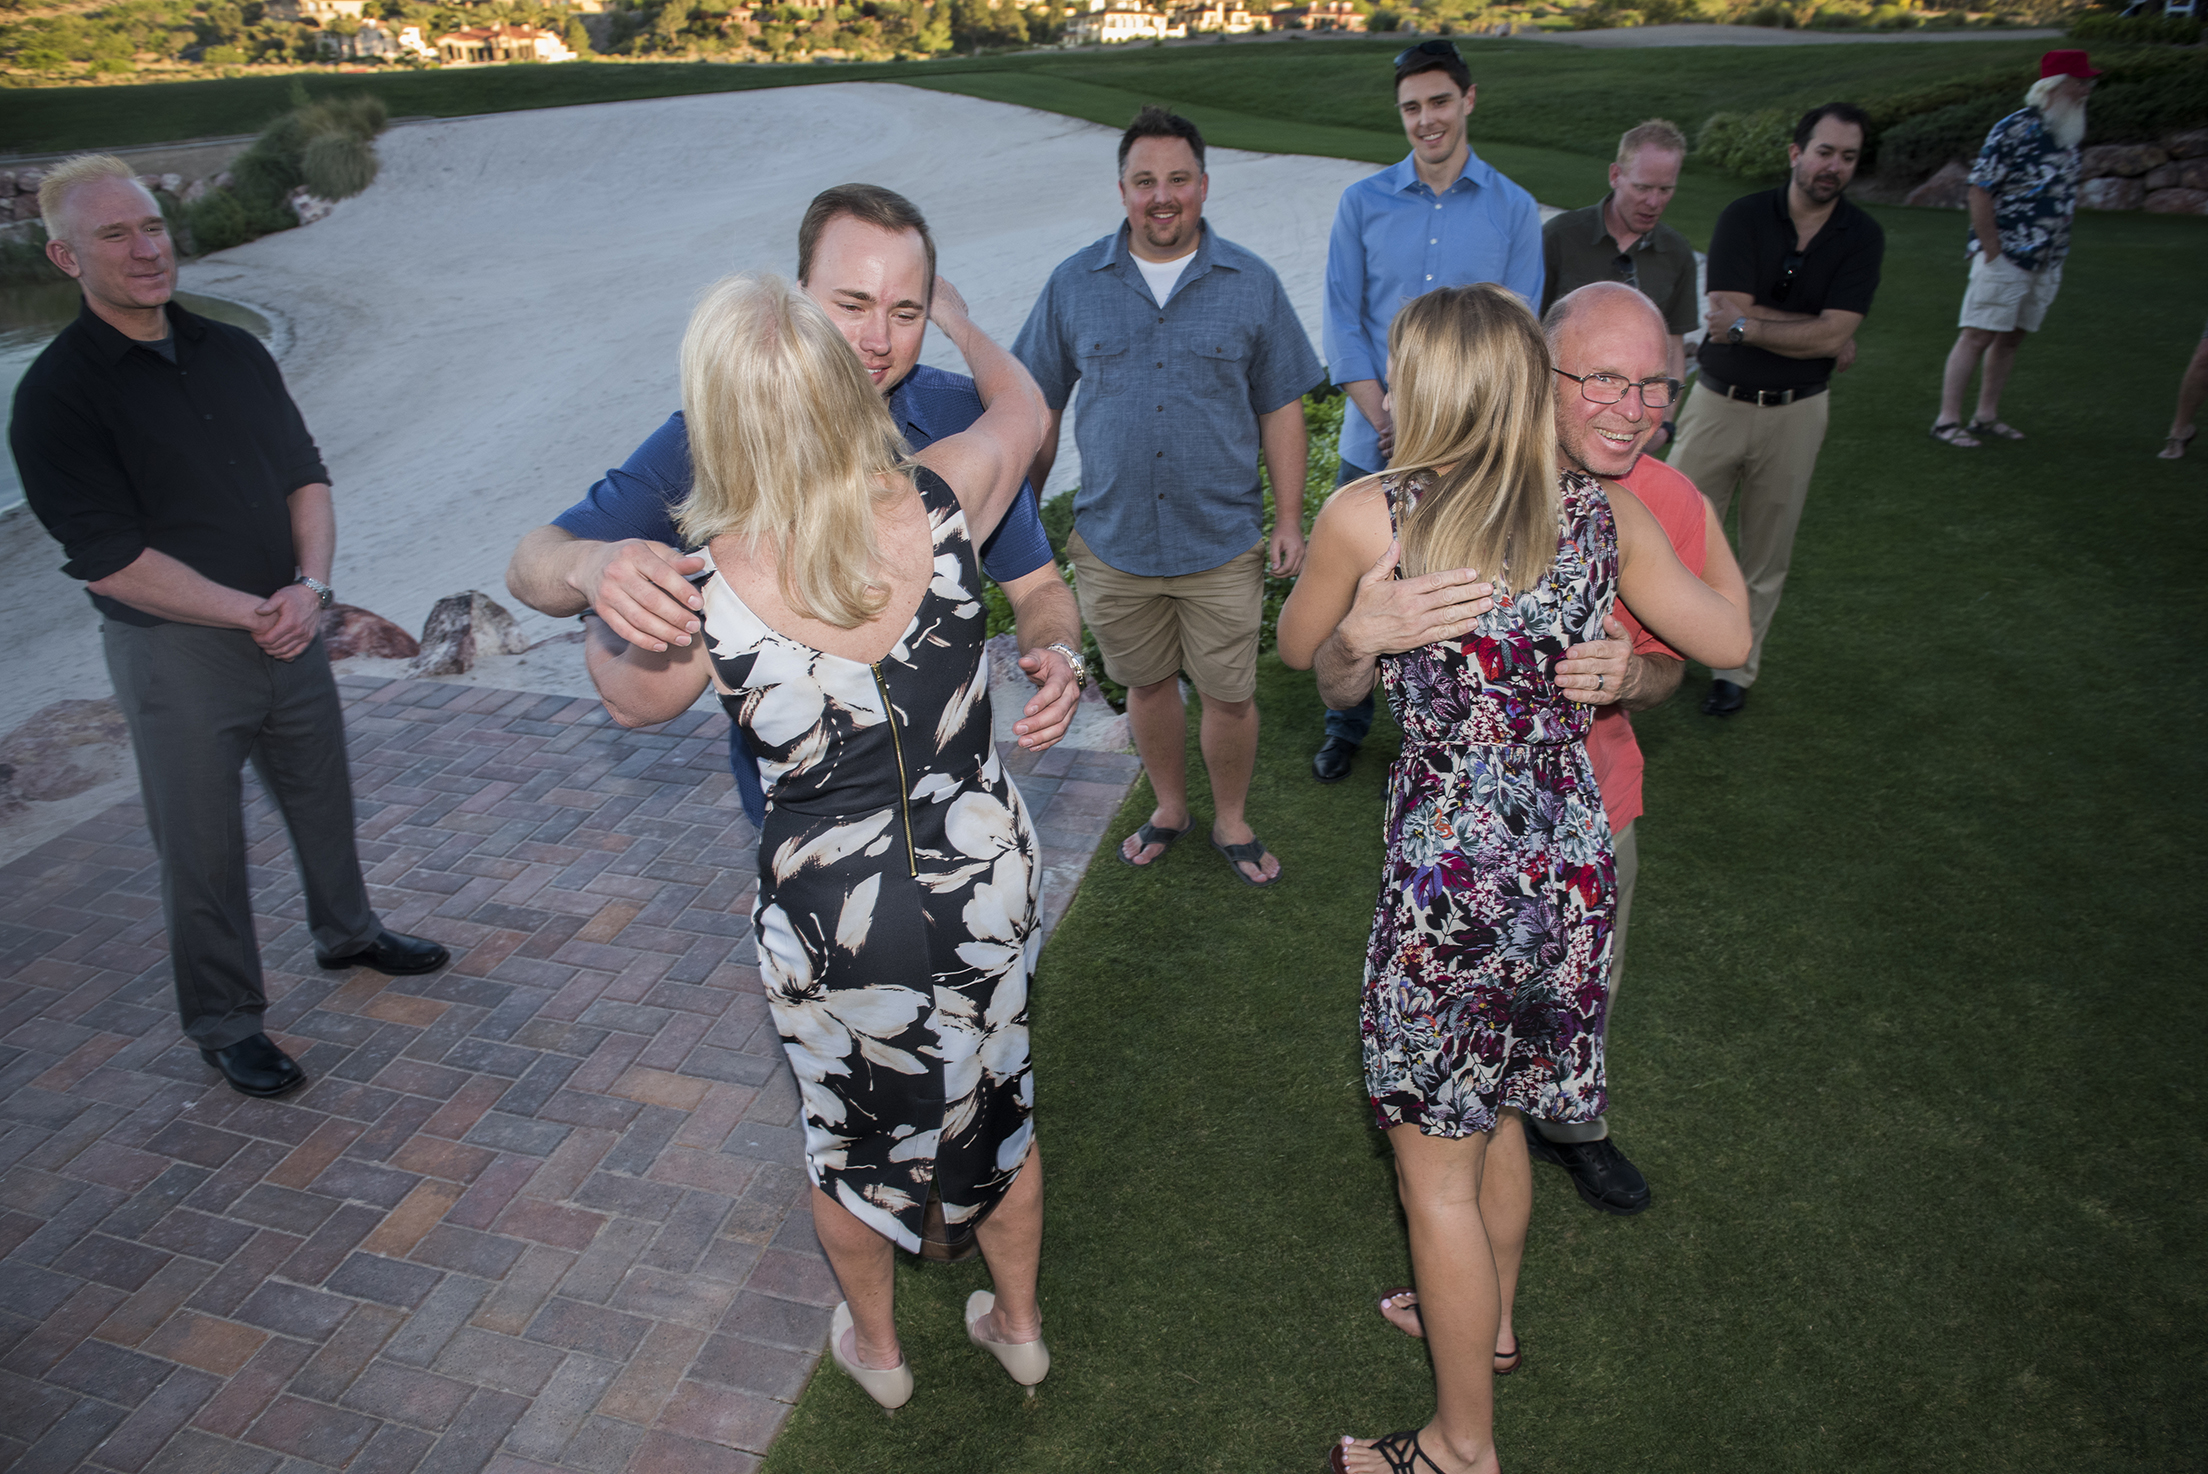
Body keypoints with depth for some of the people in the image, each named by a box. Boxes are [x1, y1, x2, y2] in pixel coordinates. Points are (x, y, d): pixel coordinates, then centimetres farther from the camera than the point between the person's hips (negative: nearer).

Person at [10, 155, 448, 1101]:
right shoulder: (56, 394, -12)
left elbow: (305, 473, 5)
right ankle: (224, 1023, 22)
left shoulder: (233, 352, 6)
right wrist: (249, 613, -19)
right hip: (173, 653, -5)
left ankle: (346, 933, 44)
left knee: (322, 792, 20)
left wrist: (311, 584, -11)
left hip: (288, 625, 6)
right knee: (201, 844, 5)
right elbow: (110, 558, -17)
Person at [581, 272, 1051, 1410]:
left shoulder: (700, 588, -20)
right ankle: (1019, 1327, 51)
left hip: (832, 916, -2)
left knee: (849, 1136, 26)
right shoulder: (937, 504, -16)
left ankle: (876, 1349, 52)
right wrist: (957, 322, 26)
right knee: (995, 1104, 26)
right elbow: (1023, 407, 8)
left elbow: (630, 700, 4)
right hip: (983, 878, 2)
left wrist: (597, 610, 22)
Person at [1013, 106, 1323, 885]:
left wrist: (1289, 520, 0)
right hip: (1113, 540, 1)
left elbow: (1280, 410, 3)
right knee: (1148, 684, 17)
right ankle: (1169, 807, 40)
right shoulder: (1075, 283, -1)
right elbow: (1039, 407, 6)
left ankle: (1231, 821, 32)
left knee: (1230, 695, 7)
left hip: (1223, 543, -1)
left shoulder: (1251, 284, -2)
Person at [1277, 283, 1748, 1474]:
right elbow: (1731, 640, 12)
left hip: (1451, 877, -6)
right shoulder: (1608, 518, -2)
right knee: (1493, 1119, 29)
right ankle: (1489, 1321, 53)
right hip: (1572, 868, 6)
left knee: (1435, 1171, 13)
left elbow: (1297, 650, 4)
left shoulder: (1366, 516, -12)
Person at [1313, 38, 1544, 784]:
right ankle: (1346, 727, 28)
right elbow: (1343, 322, 1)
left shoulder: (1514, 211, 1)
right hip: (1373, 442, 1)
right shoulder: (1363, 203, 2)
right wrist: (1387, 419, -11)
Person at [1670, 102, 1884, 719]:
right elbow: (1731, 311, -16)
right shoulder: (1744, 217, -6)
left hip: (1795, 412, 1)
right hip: (1718, 402, -1)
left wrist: (1749, 326, -17)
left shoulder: (1862, 236, -3)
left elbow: (1834, 335, -13)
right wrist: (1816, 333, -12)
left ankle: (1737, 669, 23)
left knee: (1766, 556, 9)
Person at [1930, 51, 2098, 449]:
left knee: (2012, 338, 10)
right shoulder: (2014, 129, -11)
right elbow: (1979, 191, -14)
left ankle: (1987, 416, 16)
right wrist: (1992, 252, -16)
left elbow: (2065, 196, 21)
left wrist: (2058, 253, 15)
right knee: (1978, 336, -7)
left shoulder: (2067, 134, 13)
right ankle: (1947, 419, -3)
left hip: (2046, 262, 8)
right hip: (2005, 258, -8)